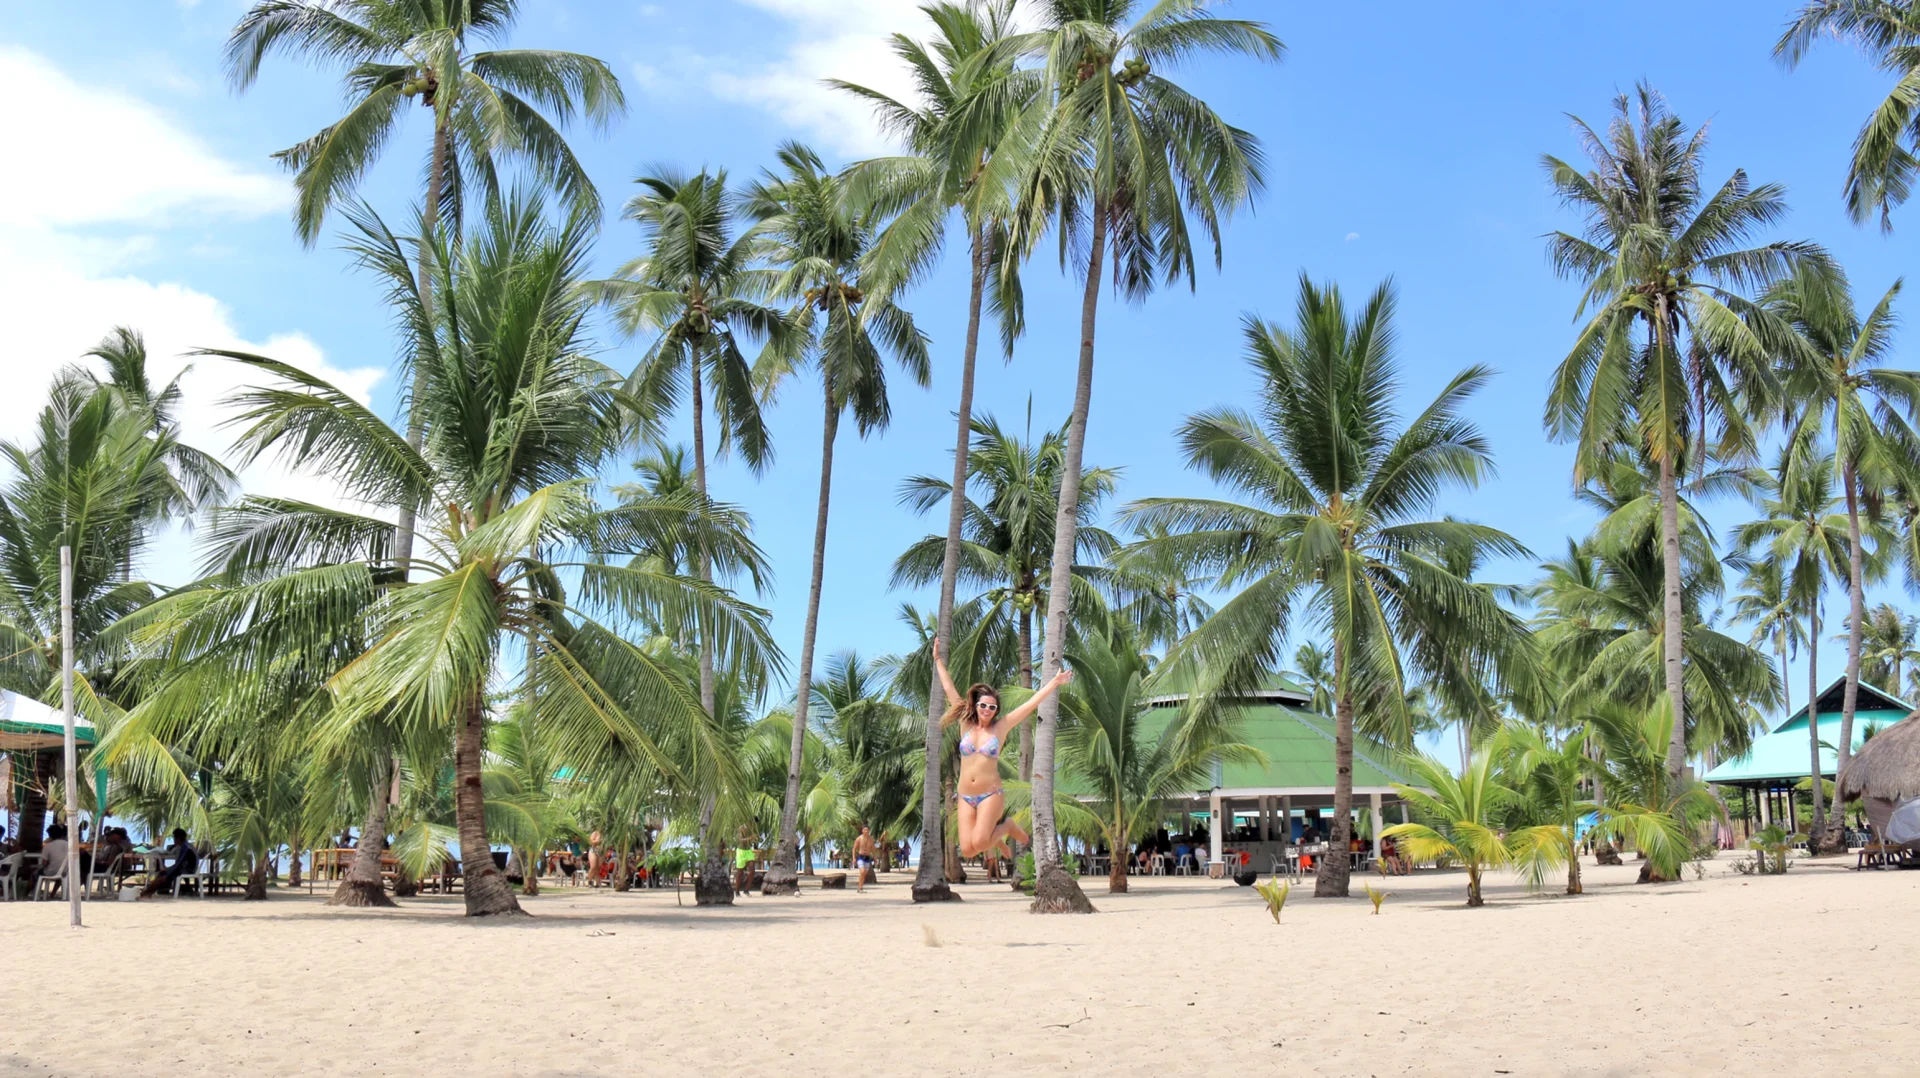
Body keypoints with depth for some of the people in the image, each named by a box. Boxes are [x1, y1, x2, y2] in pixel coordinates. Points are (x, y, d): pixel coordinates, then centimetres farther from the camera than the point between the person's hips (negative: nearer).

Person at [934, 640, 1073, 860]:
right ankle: (994, 837, 28)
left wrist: (1055, 682, 1)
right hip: (966, 797, 3)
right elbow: (949, 688, 13)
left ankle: (1007, 827, 13)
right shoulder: (966, 724, 6)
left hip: (991, 795, -3)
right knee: (967, 850, -8)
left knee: (979, 843, -21)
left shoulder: (1000, 727, 1)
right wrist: (938, 660, 18)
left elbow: (1032, 703, 1)